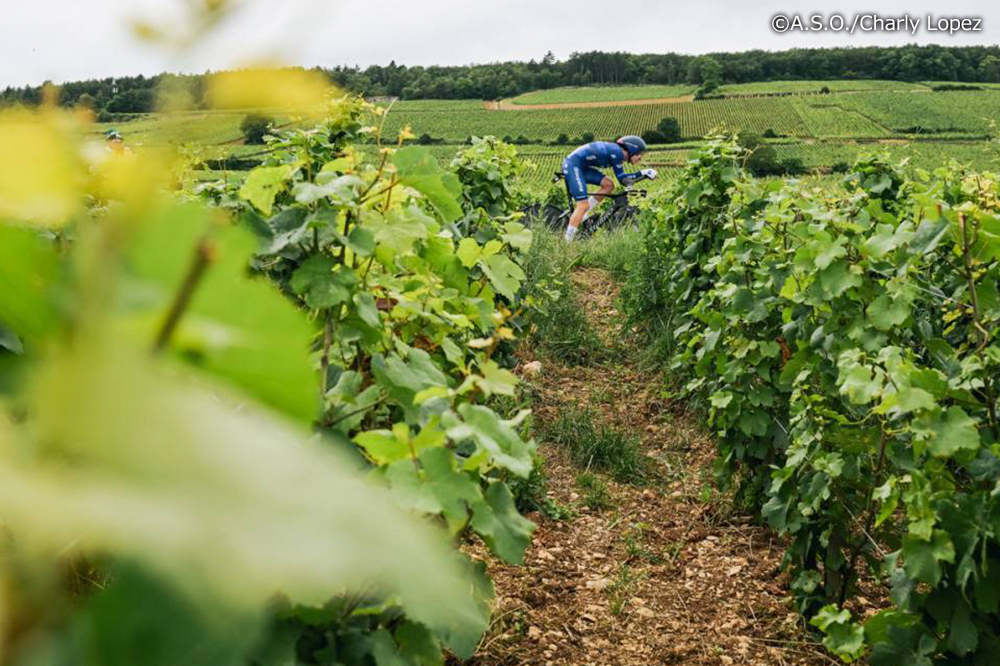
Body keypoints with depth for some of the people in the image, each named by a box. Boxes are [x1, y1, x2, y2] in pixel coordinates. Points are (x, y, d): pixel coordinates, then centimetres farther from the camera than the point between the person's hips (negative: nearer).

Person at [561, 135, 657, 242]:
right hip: (573, 165, -9)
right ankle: (567, 240, -17)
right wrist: (643, 173, -14)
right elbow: (621, 178, -16)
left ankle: (582, 214, 5)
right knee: (583, 204, -15)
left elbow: (624, 180, 16)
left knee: (608, 185, 5)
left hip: (581, 166, 9)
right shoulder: (616, 152, -15)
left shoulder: (616, 152, 12)